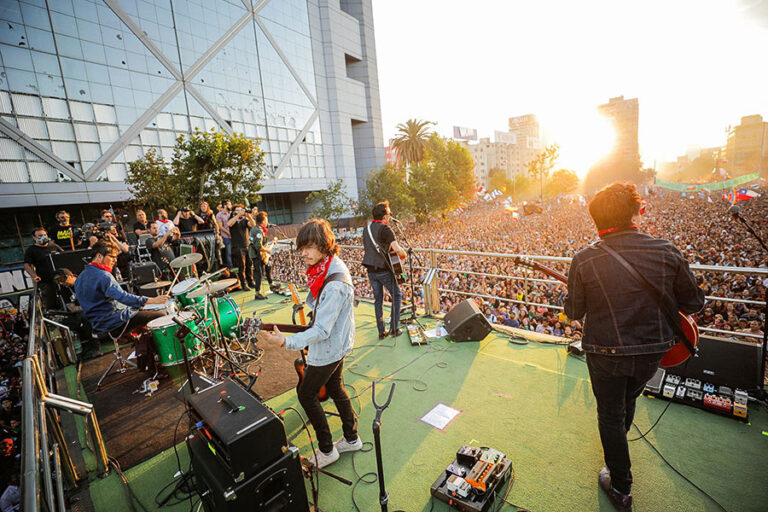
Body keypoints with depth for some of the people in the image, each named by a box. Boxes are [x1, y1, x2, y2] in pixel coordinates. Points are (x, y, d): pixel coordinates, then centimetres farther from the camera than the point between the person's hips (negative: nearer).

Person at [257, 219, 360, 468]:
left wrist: (287, 342, -41)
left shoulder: (334, 285, -34)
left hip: (327, 350, -9)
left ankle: (326, 450, 27)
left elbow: (322, 330, -34)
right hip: (336, 344, 9)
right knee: (335, 388, 23)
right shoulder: (330, 265, -4)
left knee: (306, 394, 9)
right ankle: (351, 438, 42)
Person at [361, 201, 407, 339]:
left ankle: (382, 331, 17)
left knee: (378, 299, 13)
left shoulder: (367, 229, 11)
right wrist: (404, 255, -1)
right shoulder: (385, 229, -12)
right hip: (383, 270, -6)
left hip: (370, 270, 7)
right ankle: (394, 328, 11)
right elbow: (397, 249, -22)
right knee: (396, 295, 11)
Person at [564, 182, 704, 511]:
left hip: (606, 353, -3)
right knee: (629, 400, 31)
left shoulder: (584, 260, -20)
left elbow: (573, 312, -9)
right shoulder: (667, 252, -12)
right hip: (652, 351, 4)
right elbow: (694, 302, 0)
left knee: (610, 415, 17)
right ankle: (617, 446, 59)